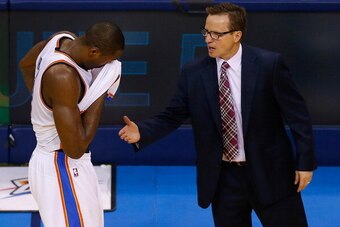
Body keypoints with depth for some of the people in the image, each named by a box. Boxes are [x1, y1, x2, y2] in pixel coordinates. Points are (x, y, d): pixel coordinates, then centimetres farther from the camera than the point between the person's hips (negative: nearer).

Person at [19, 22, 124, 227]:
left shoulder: (64, 39, -3)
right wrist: (101, 94, -22)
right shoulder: (63, 76, -31)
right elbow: (75, 148, -29)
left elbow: (26, 64, 19)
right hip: (62, 169, -10)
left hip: (59, 162, 10)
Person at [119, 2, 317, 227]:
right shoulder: (193, 73, -2)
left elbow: (297, 114, -5)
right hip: (224, 178, 3)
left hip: (270, 174, -2)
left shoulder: (269, 64, -10)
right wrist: (141, 131, -17)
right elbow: (173, 115, 2)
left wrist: (305, 162, -6)